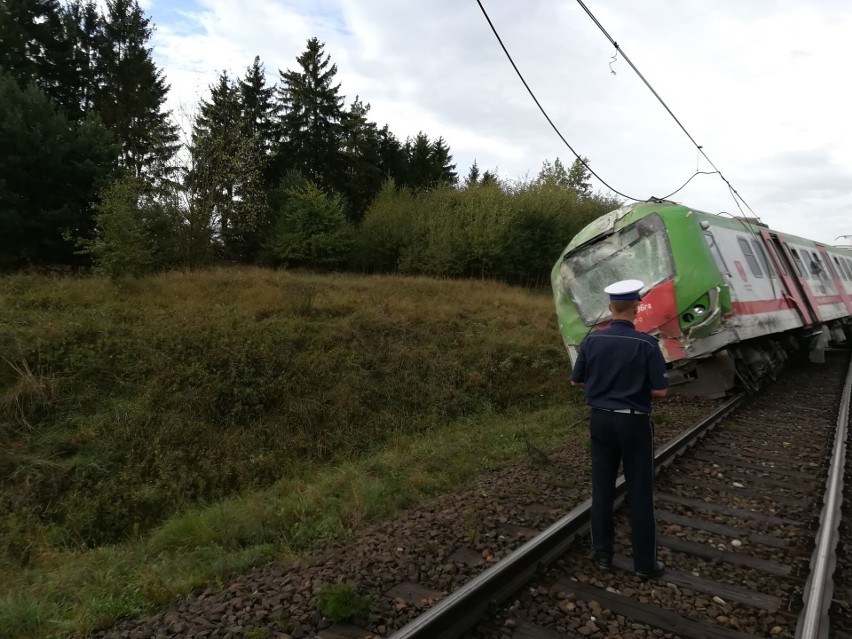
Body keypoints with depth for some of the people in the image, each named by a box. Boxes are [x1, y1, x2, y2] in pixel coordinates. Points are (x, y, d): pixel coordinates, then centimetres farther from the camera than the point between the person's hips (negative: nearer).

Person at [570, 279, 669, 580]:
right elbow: (660, 390, -12)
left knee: (602, 488, 12)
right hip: (634, 423, -3)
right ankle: (645, 563, 17)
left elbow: (576, 381, 4)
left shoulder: (592, 340, -4)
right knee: (640, 493, 7)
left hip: (601, 420, 3)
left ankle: (603, 554, 22)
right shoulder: (646, 343, -15)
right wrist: (638, 386, 8)